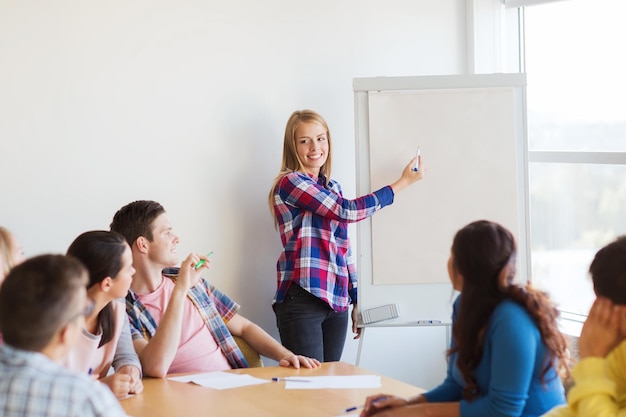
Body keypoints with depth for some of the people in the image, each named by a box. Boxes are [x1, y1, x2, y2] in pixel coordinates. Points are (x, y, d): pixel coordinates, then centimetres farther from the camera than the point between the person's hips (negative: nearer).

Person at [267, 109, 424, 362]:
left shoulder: (332, 188, 19)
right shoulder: (290, 183, -4)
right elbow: (348, 211, -11)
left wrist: (354, 300, 20)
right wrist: (403, 182, -3)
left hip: (337, 302, 7)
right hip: (302, 299, -7)